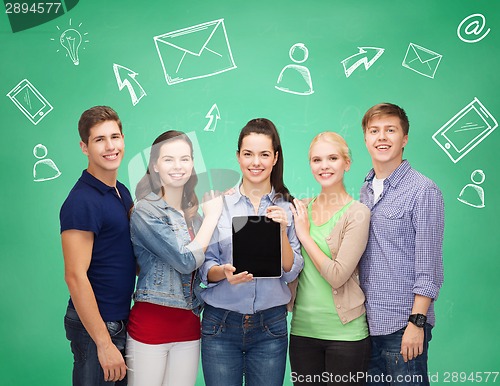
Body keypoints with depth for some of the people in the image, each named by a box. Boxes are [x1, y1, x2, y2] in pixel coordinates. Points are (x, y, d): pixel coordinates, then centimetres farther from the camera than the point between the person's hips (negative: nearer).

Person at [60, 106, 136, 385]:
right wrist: (104, 343, -21)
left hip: (121, 320, 8)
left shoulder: (123, 192, 8)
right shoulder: (81, 202, -18)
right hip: (96, 327, -8)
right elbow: (75, 276, -22)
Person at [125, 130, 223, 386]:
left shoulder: (193, 212, 9)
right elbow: (186, 261, -17)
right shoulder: (145, 211, -10)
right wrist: (212, 215, -7)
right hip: (151, 324, -6)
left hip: (189, 325, 6)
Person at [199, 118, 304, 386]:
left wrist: (282, 230, -16)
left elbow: (291, 272, -2)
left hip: (270, 325, 1)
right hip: (220, 324, -1)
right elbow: (205, 269, 0)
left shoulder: (288, 206, 2)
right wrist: (224, 272, -21)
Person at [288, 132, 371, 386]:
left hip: (345, 333, -4)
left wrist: (305, 235, -11)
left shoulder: (357, 213, -9)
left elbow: (337, 275, -18)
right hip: (302, 329, 4)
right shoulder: (300, 208, 5)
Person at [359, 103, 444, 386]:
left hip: (402, 324, -6)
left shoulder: (424, 191, -9)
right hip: (366, 321, 6)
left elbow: (428, 267, -12)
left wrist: (417, 323, -15)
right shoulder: (365, 191, 11)